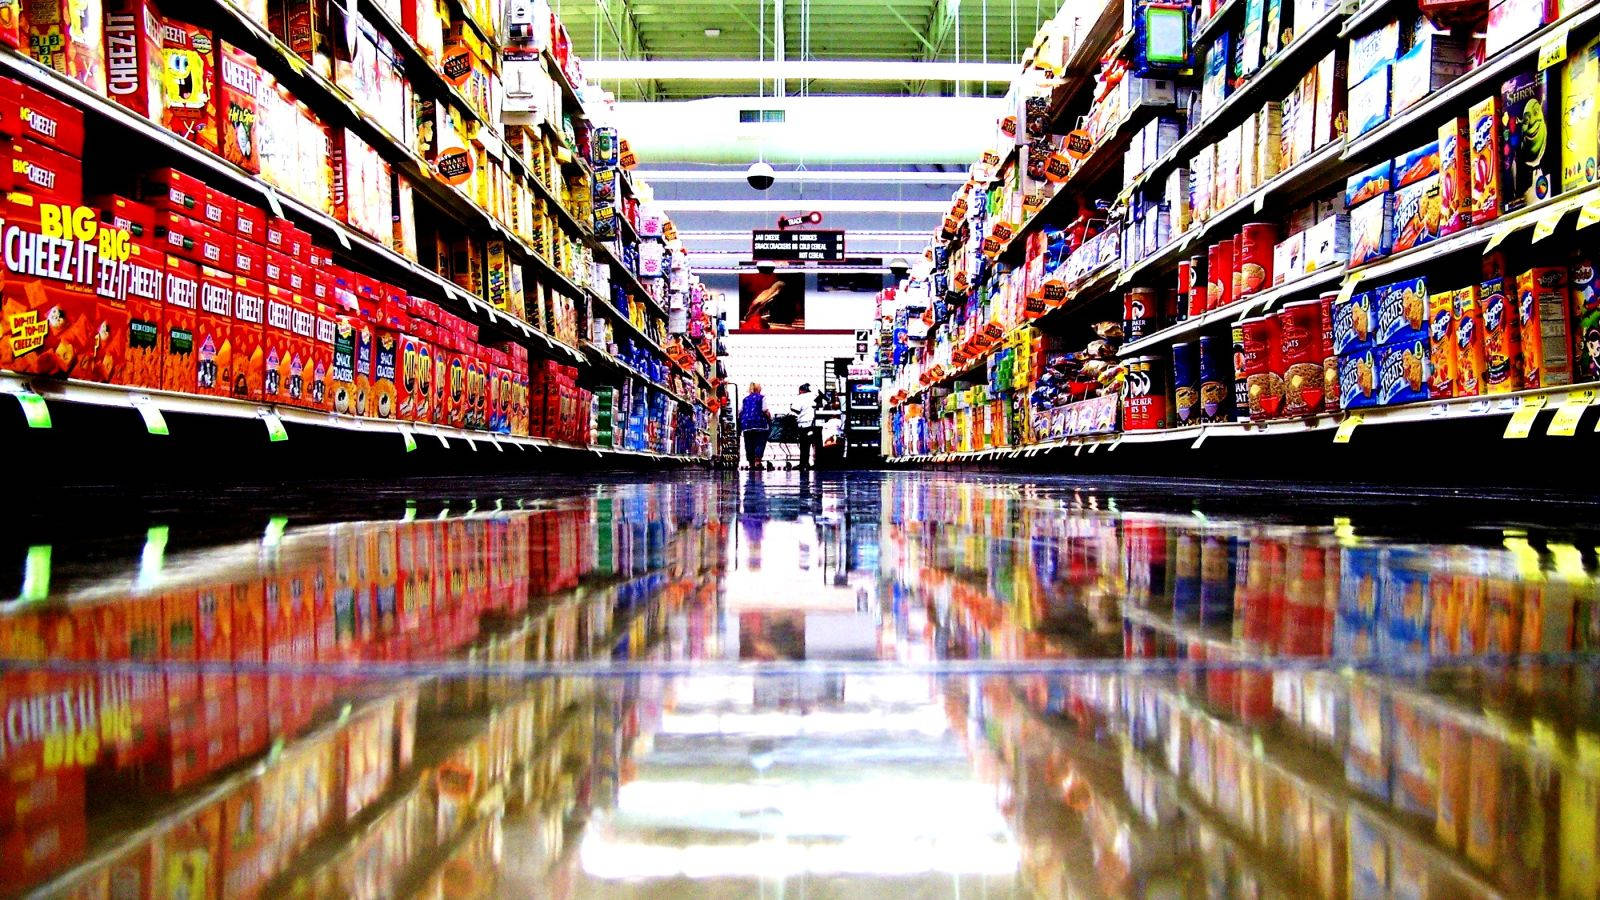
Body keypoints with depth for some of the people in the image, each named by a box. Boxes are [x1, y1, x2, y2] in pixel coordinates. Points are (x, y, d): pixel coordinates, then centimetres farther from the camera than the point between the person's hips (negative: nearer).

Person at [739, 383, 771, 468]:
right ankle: (757, 461, -12)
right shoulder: (761, 398, 1)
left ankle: (751, 463, 9)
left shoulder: (745, 399, 13)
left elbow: (739, 411, 10)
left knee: (749, 444, 8)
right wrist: (770, 419, 5)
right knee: (760, 442, 0)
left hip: (746, 424, 4)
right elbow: (765, 411, -8)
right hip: (759, 424, -4)